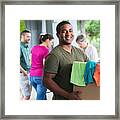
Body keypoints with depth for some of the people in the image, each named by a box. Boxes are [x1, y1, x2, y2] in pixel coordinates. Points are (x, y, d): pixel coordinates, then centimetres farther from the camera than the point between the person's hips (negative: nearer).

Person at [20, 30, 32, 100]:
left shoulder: (27, 47, 15)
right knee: (27, 95, -9)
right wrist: (23, 71, -20)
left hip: (28, 73, 9)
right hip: (23, 74, -9)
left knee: (24, 95, 13)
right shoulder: (20, 47, -13)